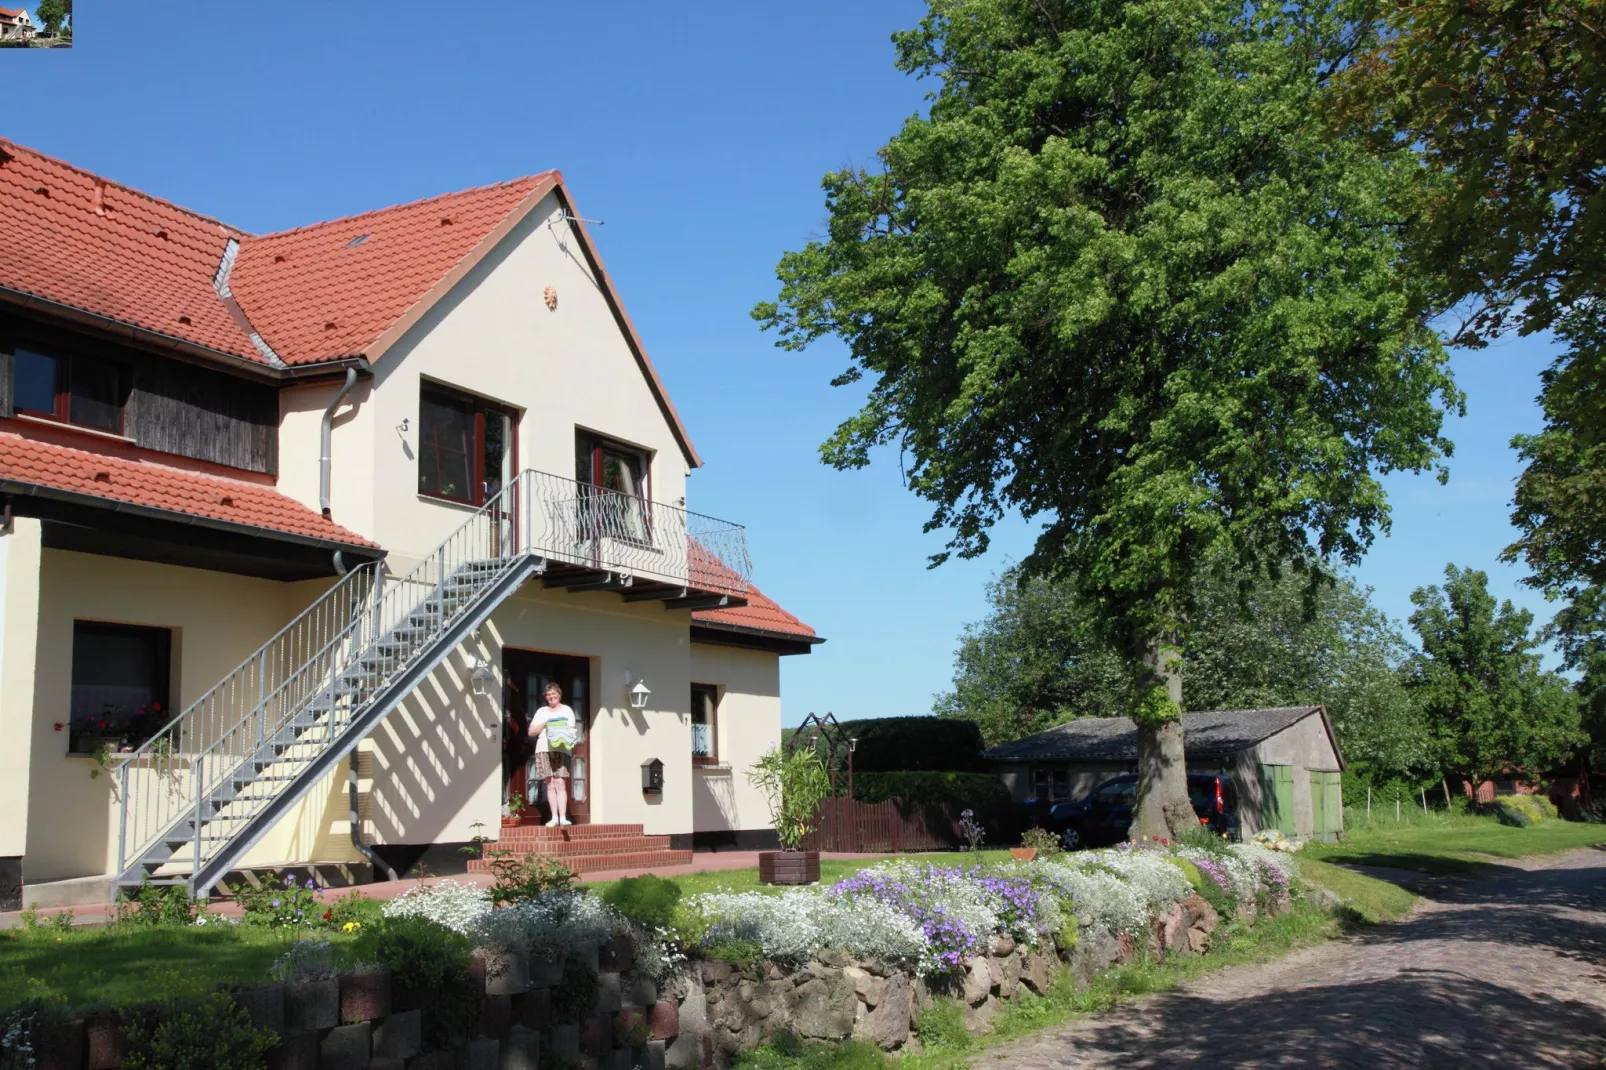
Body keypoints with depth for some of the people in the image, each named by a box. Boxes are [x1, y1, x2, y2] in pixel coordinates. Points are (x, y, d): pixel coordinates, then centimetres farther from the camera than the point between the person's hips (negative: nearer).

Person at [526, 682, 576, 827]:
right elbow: (531, 731, 13)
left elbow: (571, 731, 8)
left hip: (561, 749, -2)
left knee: (561, 783, -11)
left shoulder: (567, 710, 15)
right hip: (544, 749, 2)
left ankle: (563, 817, -15)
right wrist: (544, 724, -1)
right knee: (550, 783, -2)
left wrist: (561, 731, -13)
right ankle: (554, 817, 0)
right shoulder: (541, 712, 20)